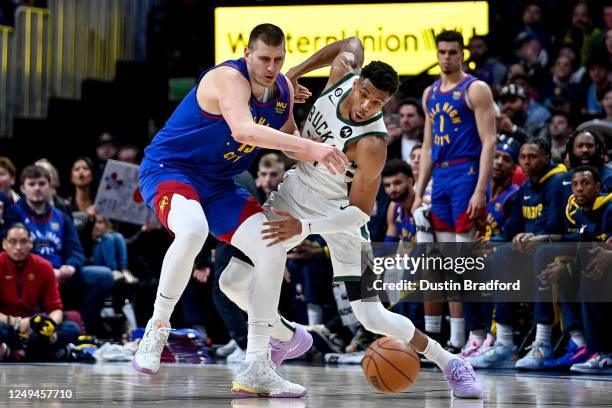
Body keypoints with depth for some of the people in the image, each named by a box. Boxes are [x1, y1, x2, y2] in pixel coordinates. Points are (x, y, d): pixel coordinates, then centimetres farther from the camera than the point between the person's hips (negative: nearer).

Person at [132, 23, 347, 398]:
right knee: (193, 230, -39)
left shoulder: (284, 89, 1)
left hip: (218, 183, 8)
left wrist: (319, 156, -8)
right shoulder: (229, 79, -25)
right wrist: (309, 146, -52)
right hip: (168, 168, -8)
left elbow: (288, 140, 15)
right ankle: (157, 330, -19)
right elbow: (244, 130, -45)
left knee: (273, 249, -6)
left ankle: (256, 369, -1)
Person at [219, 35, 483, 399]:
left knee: (372, 318, -9)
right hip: (297, 191, 6)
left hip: (339, 212, -6)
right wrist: (295, 73, 4)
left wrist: (303, 227, -37)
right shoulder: (345, 70, -17)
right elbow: (353, 43, 8)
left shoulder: (372, 144, -33)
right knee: (234, 283, 2)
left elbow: (360, 213, -28)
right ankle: (290, 338, 29)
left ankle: (449, 362, 11)